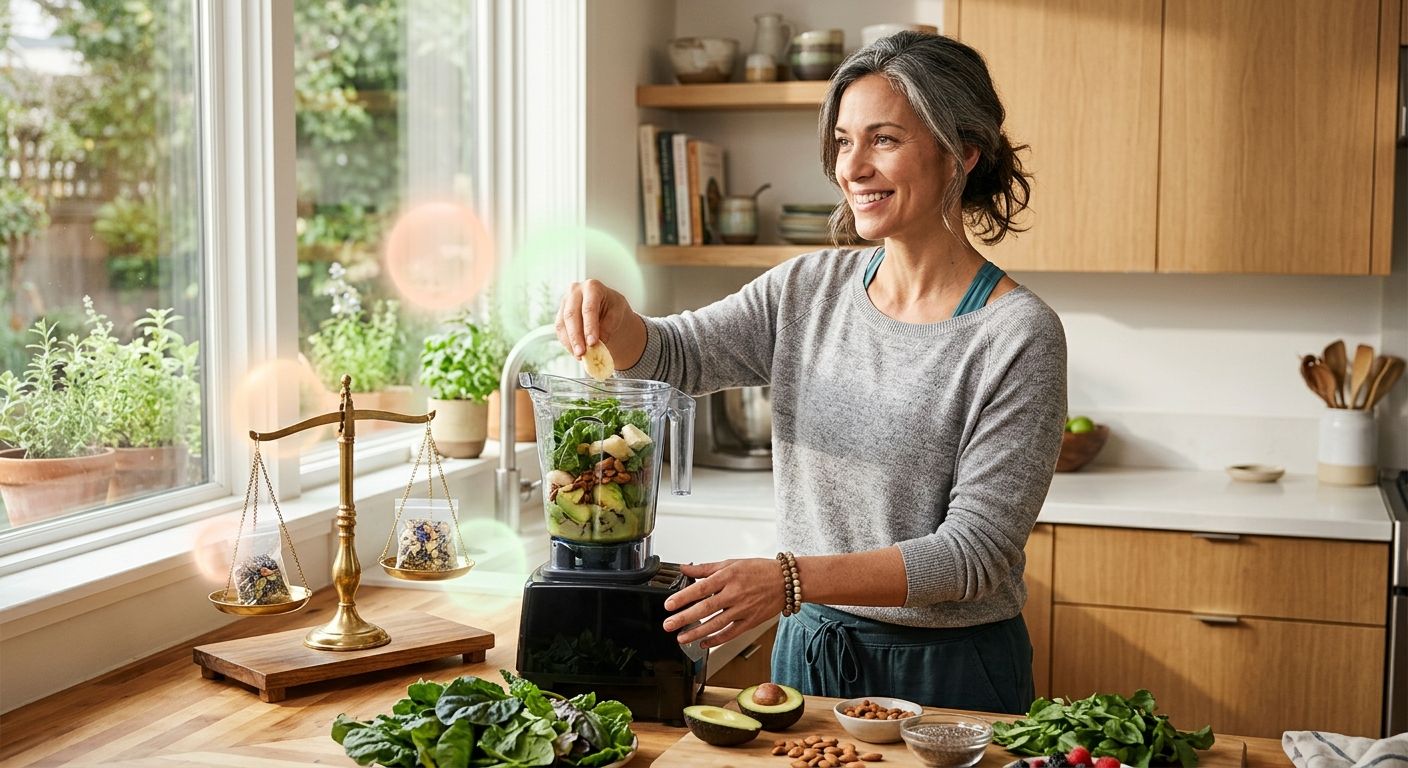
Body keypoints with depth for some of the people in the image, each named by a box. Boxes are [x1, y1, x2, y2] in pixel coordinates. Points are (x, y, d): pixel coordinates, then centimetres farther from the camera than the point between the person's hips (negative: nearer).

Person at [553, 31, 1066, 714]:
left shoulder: (1018, 336, -17)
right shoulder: (807, 289, 0)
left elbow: (976, 550, -20)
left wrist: (791, 579, -29)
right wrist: (612, 320, -23)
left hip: (950, 673, -4)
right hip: (809, 650, 5)